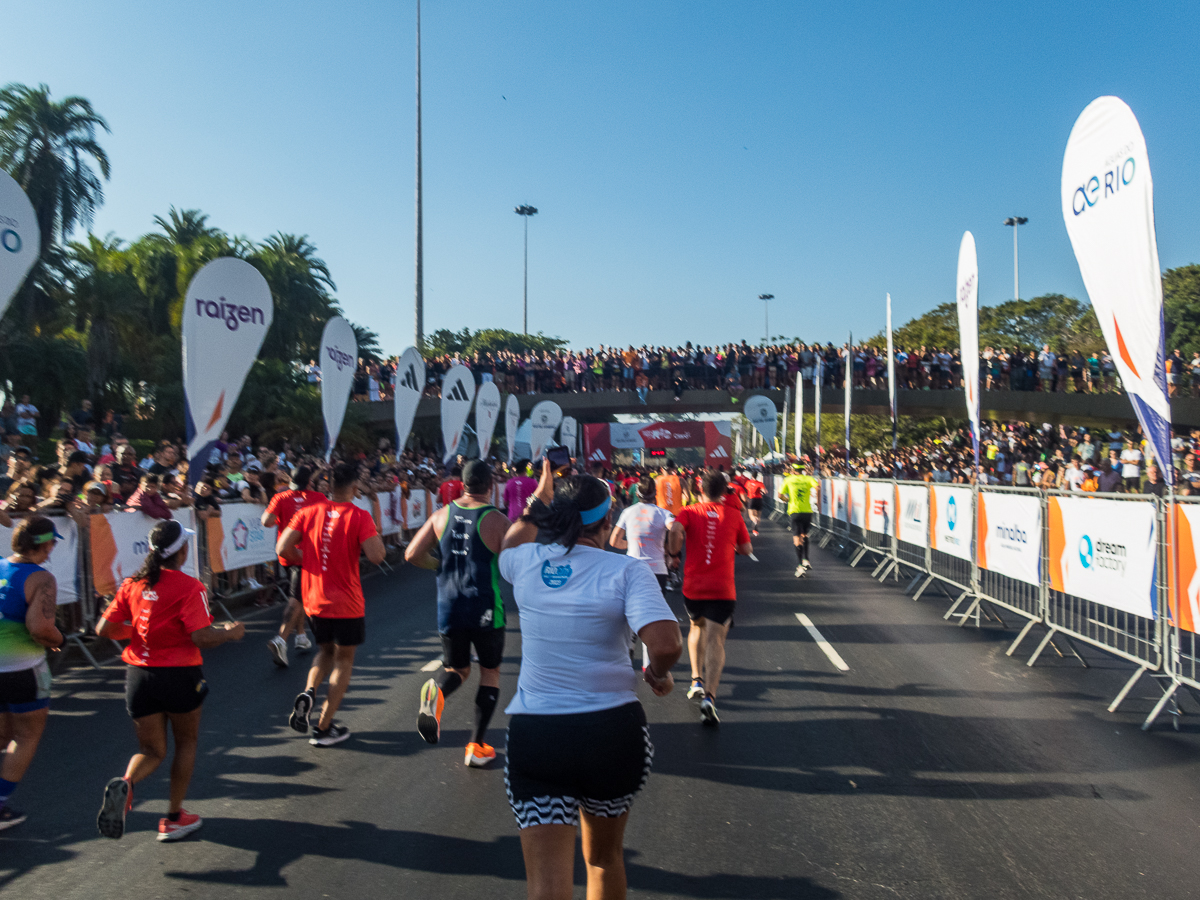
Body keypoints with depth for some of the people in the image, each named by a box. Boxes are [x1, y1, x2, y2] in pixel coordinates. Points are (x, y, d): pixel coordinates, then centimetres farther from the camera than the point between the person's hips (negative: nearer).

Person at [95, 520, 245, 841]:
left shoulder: (132, 585, 0)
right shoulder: (189, 588, -15)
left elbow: (103, 629, 2)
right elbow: (202, 637, -21)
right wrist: (230, 632, -3)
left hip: (139, 676, 4)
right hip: (179, 676, -4)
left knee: (151, 750, 16)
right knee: (187, 742, 19)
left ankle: (124, 784, -17)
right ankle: (173, 818, 22)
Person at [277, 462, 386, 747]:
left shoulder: (309, 513, -2)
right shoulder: (359, 517, -14)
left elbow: (283, 548, -8)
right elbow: (376, 556, -22)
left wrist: (306, 561, 9)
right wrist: (376, 533, -3)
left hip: (314, 601, 4)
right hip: (346, 604, -4)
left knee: (326, 650, 26)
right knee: (344, 659, 12)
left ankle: (308, 692, -1)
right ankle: (324, 728, 13)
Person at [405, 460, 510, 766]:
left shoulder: (442, 514, 1)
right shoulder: (497, 520, -11)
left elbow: (412, 554, 1)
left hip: (449, 609, 3)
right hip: (485, 610, -3)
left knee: (456, 669, 21)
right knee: (490, 673, 17)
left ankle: (435, 692, -15)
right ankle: (476, 746, 16)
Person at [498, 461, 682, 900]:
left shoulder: (527, 563, 0)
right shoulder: (626, 571, -10)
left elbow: (508, 545, 27)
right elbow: (666, 643, -23)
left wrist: (539, 499, 34)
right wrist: (659, 673, -2)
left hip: (533, 734, 1)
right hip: (612, 732, -1)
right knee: (605, 857, 26)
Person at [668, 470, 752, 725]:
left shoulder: (688, 512, 2)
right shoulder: (733, 516, 6)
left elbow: (676, 530, -19)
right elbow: (747, 550, 12)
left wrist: (674, 550, -1)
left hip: (693, 587, 1)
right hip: (723, 589, -1)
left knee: (697, 627, 27)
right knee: (715, 641, -7)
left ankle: (697, 680, 23)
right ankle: (709, 696, -23)